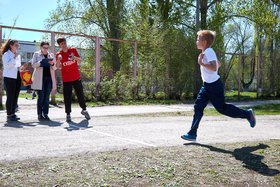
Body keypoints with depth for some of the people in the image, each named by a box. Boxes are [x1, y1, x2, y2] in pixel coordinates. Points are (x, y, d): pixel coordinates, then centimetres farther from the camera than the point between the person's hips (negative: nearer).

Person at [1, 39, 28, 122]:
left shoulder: (18, 55, 19)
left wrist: (22, 67, 5)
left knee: (15, 97, 6)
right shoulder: (6, 54, -2)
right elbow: (7, 65, -14)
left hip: (17, 77, 7)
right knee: (10, 97, -6)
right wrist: (14, 58, -15)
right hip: (9, 78, -7)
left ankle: (13, 114, 13)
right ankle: (9, 115, -2)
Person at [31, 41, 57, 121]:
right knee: (41, 96, -7)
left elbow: (55, 68, 14)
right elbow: (33, 65, 1)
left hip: (49, 78, 3)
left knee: (47, 97, -1)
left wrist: (52, 64, -9)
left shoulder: (51, 55, 17)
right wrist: (40, 62, -17)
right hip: (40, 78, -3)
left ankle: (46, 114, 2)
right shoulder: (36, 54, 10)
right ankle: (39, 114, -2)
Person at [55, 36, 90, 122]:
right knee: (67, 96, -4)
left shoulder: (73, 50, 1)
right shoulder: (59, 54, -4)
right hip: (66, 79, -2)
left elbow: (80, 61, 0)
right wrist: (58, 60, -34)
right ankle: (68, 114, 4)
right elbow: (57, 67, -14)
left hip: (76, 77, 2)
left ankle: (84, 110, 27)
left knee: (80, 94, 8)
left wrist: (74, 57, -20)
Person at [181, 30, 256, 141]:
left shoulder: (208, 52, -16)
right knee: (198, 106, 2)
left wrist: (201, 63, -27)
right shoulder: (206, 52, 13)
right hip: (207, 86, 10)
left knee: (222, 108, 1)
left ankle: (247, 114, 20)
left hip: (214, 86, -10)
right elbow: (218, 64, 25)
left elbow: (214, 68, -27)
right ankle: (192, 134, 3)